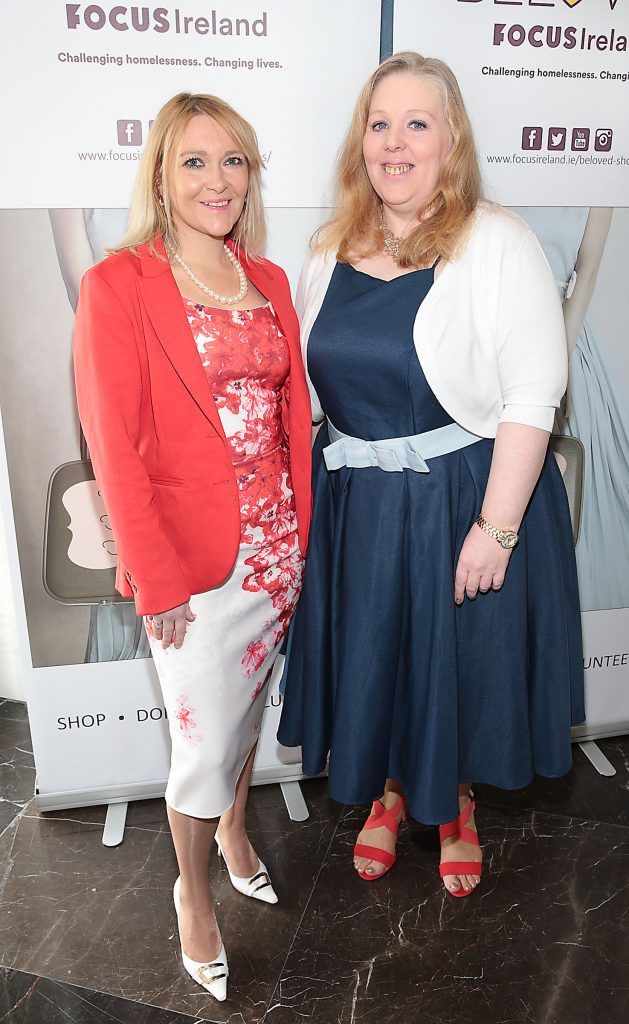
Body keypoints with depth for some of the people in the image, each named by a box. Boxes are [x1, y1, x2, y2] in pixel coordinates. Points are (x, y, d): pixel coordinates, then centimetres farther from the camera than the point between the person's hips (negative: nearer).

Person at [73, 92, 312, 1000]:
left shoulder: (269, 282, 8)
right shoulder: (118, 285, -10)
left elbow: (294, 415, 9)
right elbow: (114, 447, -12)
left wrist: (301, 533, 4)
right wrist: (158, 579, -13)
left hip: (277, 545, 5)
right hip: (194, 561, -5)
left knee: (248, 704, 22)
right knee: (205, 743, 7)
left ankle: (234, 830, 50)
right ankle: (193, 891, 36)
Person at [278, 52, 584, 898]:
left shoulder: (498, 244, -11)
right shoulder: (332, 251, 5)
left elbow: (533, 398, -16)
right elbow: (309, 384, 11)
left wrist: (496, 527, -20)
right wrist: (302, 498, 7)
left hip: (464, 499, -4)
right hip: (355, 504, 5)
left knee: (460, 660, 14)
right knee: (370, 655, 17)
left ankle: (455, 806, 44)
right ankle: (389, 791, 47)